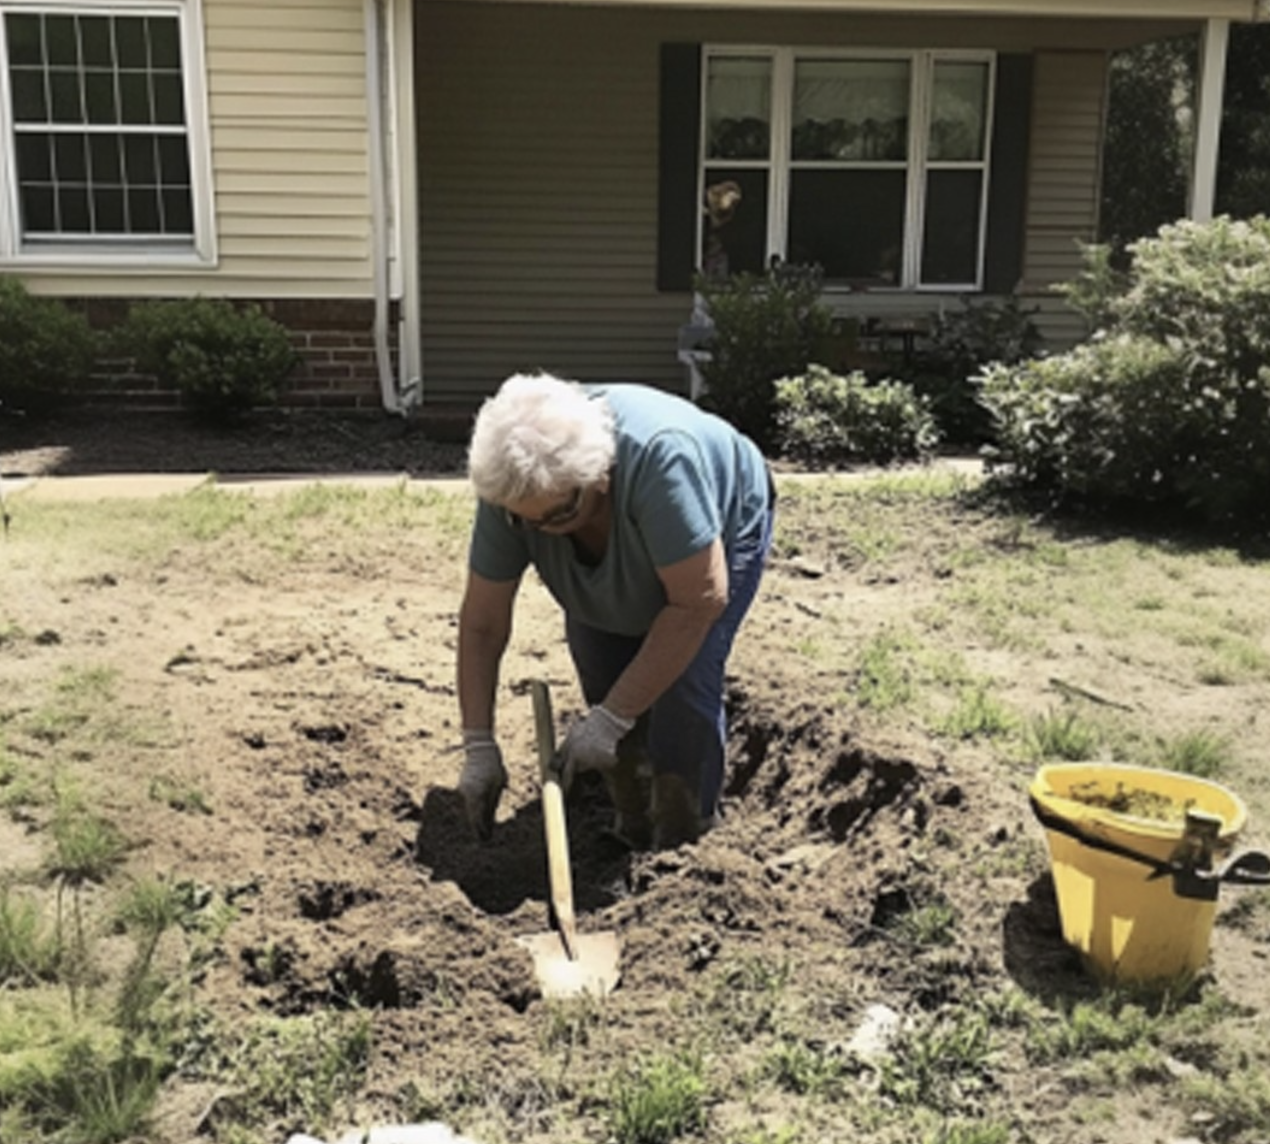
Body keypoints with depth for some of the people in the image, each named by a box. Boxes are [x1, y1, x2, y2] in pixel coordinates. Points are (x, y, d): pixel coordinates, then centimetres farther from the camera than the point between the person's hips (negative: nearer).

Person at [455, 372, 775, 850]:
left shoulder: (659, 457, -44)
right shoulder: (506, 486, -29)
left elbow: (699, 601, -39)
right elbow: (482, 624, -21)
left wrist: (613, 718, -37)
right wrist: (478, 744, -23)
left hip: (723, 529, -4)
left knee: (685, 684, -17)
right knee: (601, 684, -5)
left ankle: (681, 850, -1)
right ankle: (631, 836, 15)